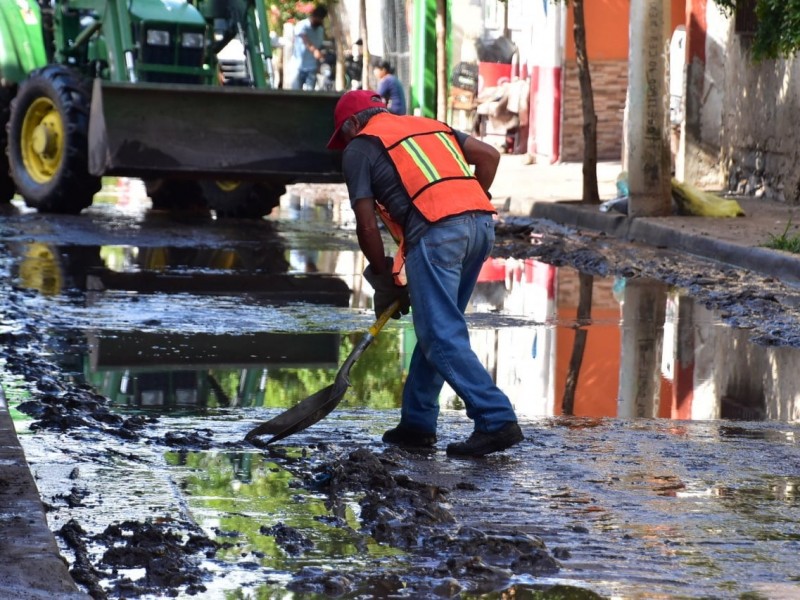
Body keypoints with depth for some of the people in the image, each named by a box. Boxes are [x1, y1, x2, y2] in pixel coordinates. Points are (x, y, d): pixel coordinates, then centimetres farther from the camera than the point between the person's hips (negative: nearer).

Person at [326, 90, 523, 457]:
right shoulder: (430, 125, 30)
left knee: (443, 337, -5)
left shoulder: (359, 148, 13)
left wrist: (385, 280, 16)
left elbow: (367, 226, 6)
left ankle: (497, 421, -14)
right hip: (481, 222, 7)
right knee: (435, 328, 17)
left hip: (435, 231, -7)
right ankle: (418, 422, 21)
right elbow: (489, 156, 19)